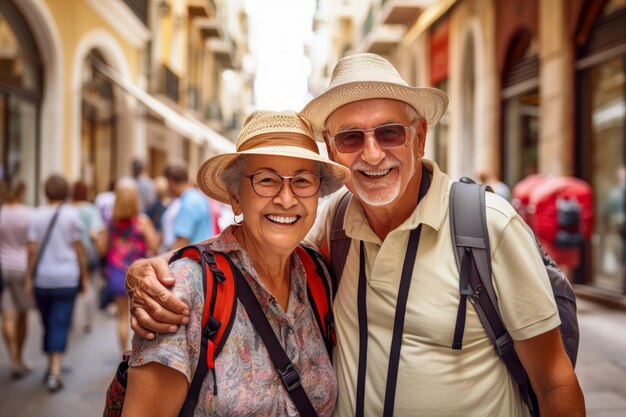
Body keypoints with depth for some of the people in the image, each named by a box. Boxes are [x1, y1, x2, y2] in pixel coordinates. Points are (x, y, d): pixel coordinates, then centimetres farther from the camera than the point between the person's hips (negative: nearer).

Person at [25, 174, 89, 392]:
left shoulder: (37, 215, 0)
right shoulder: (71, 213, -5)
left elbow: (32, 249, -2)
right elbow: (78, 248, -4)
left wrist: (29, 278, 5)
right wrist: (85, 276, 3)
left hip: (42, 278, 2)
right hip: (67, 278, -2)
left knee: (48, 323, 15)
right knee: (60, 325, 1)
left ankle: (51, 368, 26)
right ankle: (55, 372, -5)